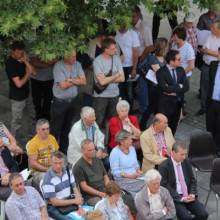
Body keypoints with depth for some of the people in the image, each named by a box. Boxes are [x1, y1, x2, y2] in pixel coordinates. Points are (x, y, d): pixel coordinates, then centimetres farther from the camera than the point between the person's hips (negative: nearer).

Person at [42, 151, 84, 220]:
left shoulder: (67, 171, 4)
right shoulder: (48, 178, -16)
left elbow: (75, 189, 5)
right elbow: (54, 202, -16)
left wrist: (80, 206, -10)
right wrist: (74, 201, -14)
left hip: (69, 203, 6)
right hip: (55, 208, -6)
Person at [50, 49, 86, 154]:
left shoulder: (77, 65, 0)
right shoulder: (58, 66, -17)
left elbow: (83, 81, -6)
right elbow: (63, 85, -22)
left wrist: (70, 80, -18)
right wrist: (76, 80, -10)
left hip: (72, 101, 5)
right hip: (60, 102, -5)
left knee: (67, 128, 18)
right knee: (56, 129, 4)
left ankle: (64, 150, 32)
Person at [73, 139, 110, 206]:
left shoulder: (98, 161, 17)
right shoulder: (78, 166, -3)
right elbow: (84, 187, -7)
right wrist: (100, 194, -15)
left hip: (104, 192, 6)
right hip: (91, 196, -6)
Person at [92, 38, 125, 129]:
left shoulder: (116, 58, 1)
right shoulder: (97, 61, -14)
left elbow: (122, 78, -3)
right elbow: (102, 81, -21)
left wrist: (107, 79, -12)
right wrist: (116, 75, -7)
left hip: (115, 94, 5)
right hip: (101, 95, -5)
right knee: (99, 122, -2)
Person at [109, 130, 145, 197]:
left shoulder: (132, 148, 13)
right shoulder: (115, 153, -7)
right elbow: (115, 172, -10)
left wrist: (138, 171, 1)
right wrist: (130, 176, -19)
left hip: (135, 177, 7)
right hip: (123, 180, -7)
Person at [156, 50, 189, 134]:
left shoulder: (181, 70, 6)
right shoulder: (161, 72, -11)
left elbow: (186, 86, -3)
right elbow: (165, 88, -24)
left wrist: (173, 91, -16)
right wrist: (179, 87, -15)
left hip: (178, 102, 5)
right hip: (166, 103, -5)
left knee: (173, 127, 14)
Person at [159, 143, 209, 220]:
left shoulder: (186, 162, 7)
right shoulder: (164, 166, -11)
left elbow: (192, 181, 13)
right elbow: (165, 187, -13)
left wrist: (192, 194, -7)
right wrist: (181, 198, -19)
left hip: (188, 196, 5)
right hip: (174, 198, -5)